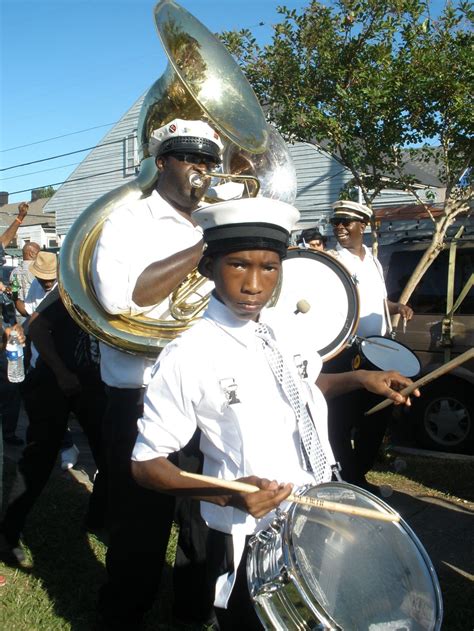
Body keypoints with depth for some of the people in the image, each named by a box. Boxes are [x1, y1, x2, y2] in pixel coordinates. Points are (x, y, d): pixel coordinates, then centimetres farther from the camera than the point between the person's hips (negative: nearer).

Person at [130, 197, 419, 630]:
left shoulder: (288, 331, -3)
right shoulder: (187, 357, -21)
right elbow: (145, 463, -16)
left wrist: (358, 378, 0)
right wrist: (227, 494, -30)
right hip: (251, 546, -6)